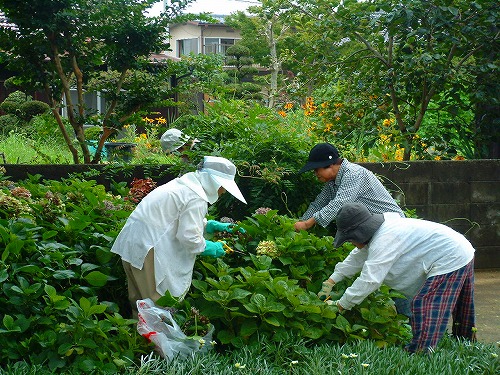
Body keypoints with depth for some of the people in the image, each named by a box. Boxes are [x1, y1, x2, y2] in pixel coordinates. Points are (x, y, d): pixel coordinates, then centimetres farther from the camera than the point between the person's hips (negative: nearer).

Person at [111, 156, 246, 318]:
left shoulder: (184, 183, 13)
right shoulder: (196, 199, -17)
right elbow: (189, 237, -20)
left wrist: (210, 225, 17)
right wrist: (211, 248, -4)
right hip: (148, 248, -10)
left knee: (139, 299, 20)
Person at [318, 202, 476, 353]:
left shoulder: (384, 240, -26)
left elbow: (369, 280, -31)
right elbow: (357, 257, 18)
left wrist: (340, 305, -24)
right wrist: (331, 281, 15)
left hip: (450, 260, -11)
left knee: (422, 305, -18)